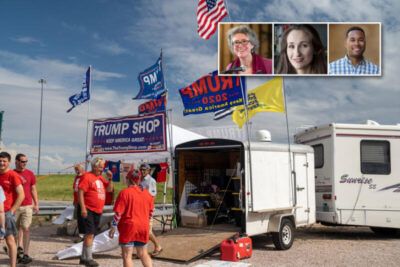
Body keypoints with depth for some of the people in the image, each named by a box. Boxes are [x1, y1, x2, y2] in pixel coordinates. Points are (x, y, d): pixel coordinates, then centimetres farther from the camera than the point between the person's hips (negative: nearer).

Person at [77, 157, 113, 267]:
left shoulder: (100, 178, 13)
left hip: (98, 211, 8)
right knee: (89, 234, -10)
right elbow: (80, 192, -16)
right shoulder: (87, 176, -11)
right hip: (88, 210, -8)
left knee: (90, 234, 14)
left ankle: (83, 258, 24)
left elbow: (109, 189, 18)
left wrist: (110, 179, 1)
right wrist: (83, 208, -22)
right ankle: (88, 258, -3)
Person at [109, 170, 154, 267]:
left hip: (129, 227, -5)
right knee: (143, 254, 19)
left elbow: (118, 213, -13)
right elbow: (150, 212, 13)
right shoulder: (147, 193, 7)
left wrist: (113, 227, -6)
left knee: (127, 255, 2)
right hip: (143, 227, 6)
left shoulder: (125, 192, -11)